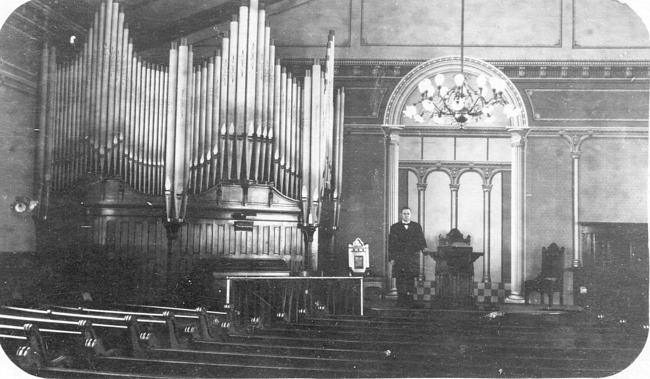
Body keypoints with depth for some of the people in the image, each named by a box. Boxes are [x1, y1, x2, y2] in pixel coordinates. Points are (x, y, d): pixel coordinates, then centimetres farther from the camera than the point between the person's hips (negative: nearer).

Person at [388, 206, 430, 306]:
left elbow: (421, 239, 8)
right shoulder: (395, 227, 8)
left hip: (413, 257, 1)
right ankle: (401, 299, 1)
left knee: (411, 279, -1)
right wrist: (391, 258, -4)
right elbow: (391, 244, 4)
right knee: (400, 279, -3)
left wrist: (424, 248, -14)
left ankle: (409, 298, 6)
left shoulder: (417, 226, 12)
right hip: (399, 257, -1)